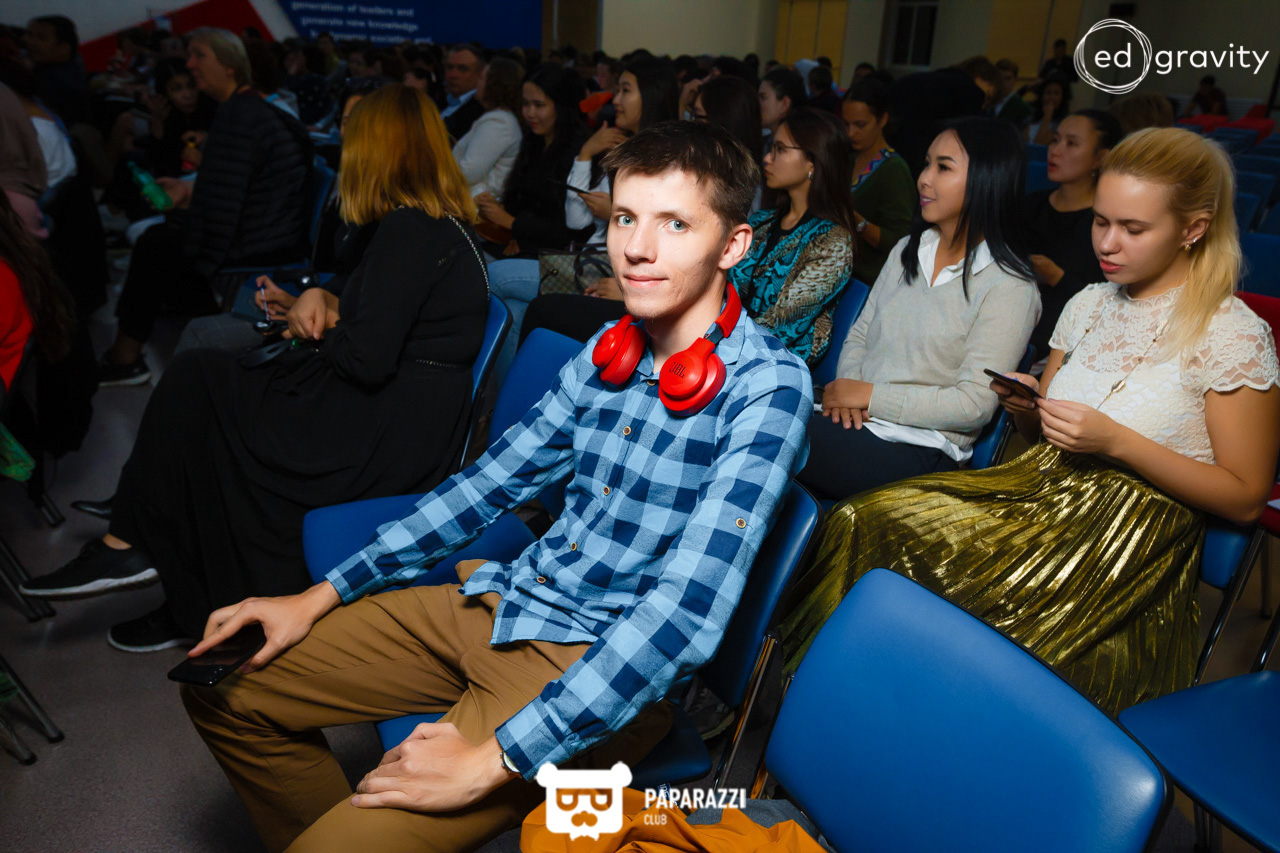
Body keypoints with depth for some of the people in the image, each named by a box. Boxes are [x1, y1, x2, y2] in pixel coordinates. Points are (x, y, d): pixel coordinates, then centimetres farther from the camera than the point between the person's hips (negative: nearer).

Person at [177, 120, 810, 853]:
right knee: (223, 686, 11)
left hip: (604, 669, -7)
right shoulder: (608, 352, 5)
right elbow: (494, 480, 11)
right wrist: (323, 596, 9)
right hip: (501, 600, 7)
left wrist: (497, 758, -24)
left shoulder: (766, 387, -17)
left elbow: (688, 612, -23)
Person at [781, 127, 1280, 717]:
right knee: (863, 521, -18)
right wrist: (1027, 407, -5)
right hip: (1040, 490, 6)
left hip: (1131, 540, -5)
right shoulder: (1088, 304, 11)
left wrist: (1117, 442, -17)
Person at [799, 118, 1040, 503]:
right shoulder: (907, 250, 16)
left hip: (919, 449, -6)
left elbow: (975, 404, -12)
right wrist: (846, 390, -5)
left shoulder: (1009, 287, -6)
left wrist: (871, 395, -12)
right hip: (856, 421, 6)